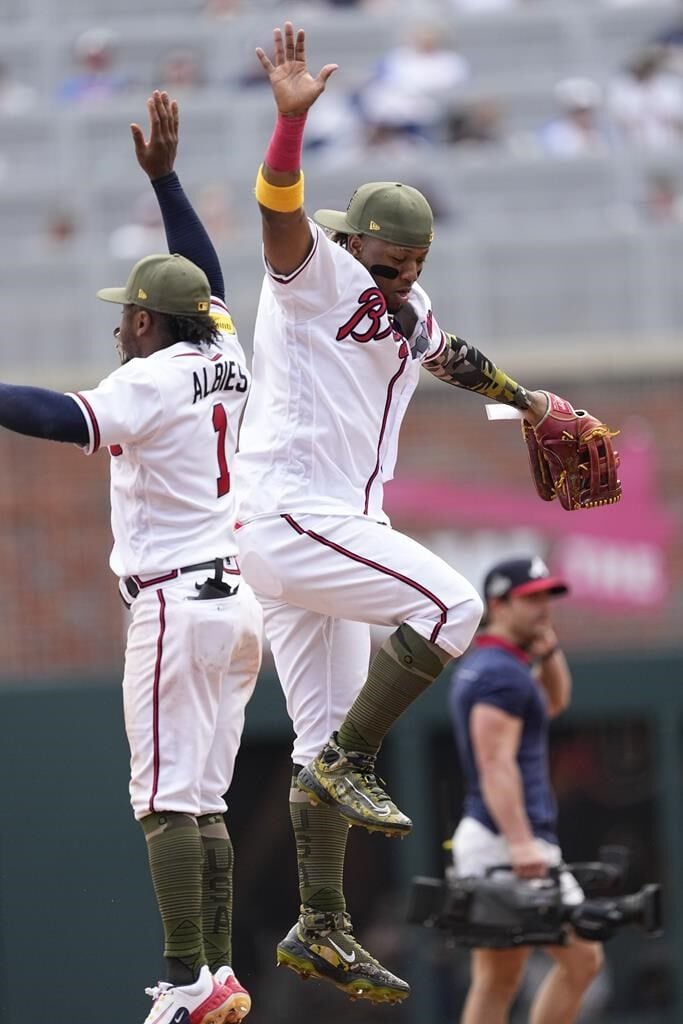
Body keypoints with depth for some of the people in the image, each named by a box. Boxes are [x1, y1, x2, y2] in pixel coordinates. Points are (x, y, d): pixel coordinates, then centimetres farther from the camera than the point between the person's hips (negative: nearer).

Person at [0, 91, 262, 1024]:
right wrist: (164, 177, 34)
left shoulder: (152, 380, -11)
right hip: (237, 603, 8)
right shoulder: (226, 360, 11)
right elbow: (207, 276, 29)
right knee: (203, 802, 11)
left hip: (176, 605, -8)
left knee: (168, 800, -9)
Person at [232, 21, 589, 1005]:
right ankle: (349, 762, -12)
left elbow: (448, 355, 39)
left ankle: (322, 931, 12)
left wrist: (523, 399, 48)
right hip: (292, 513, -9)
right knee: (451, 603, -20)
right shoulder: (316, 276, -8)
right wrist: (291, 118, -44)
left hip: (332, 531, 9)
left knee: (327, 737, 9)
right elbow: (280, 209, -28)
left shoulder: (409, 309, 16)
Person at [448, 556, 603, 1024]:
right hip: (509, 840, -10)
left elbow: (554, 702, 35)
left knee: (496, 983, 6)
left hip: (480, 839, 10)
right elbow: (495, 765, -22)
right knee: (582, 957, -7)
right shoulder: (503, 673, -12)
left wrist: (549, 650, 15)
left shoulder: (478, 667, 19)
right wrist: (521, 843, -32)